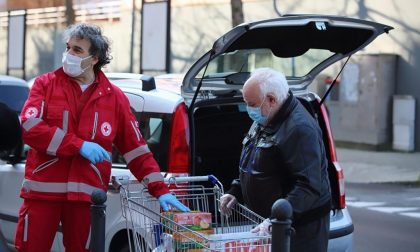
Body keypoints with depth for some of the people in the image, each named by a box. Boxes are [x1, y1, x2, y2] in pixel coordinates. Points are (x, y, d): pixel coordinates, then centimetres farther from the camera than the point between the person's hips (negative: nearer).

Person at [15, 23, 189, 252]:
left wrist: (160, 190, -1)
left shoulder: (115, 97, 8)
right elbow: (30, 128, -10)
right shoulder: (45, 84, 4)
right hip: (42, 191, -1)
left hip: (87, 195, 1)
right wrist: (79, 145, -18)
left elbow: (137, 150, 8)